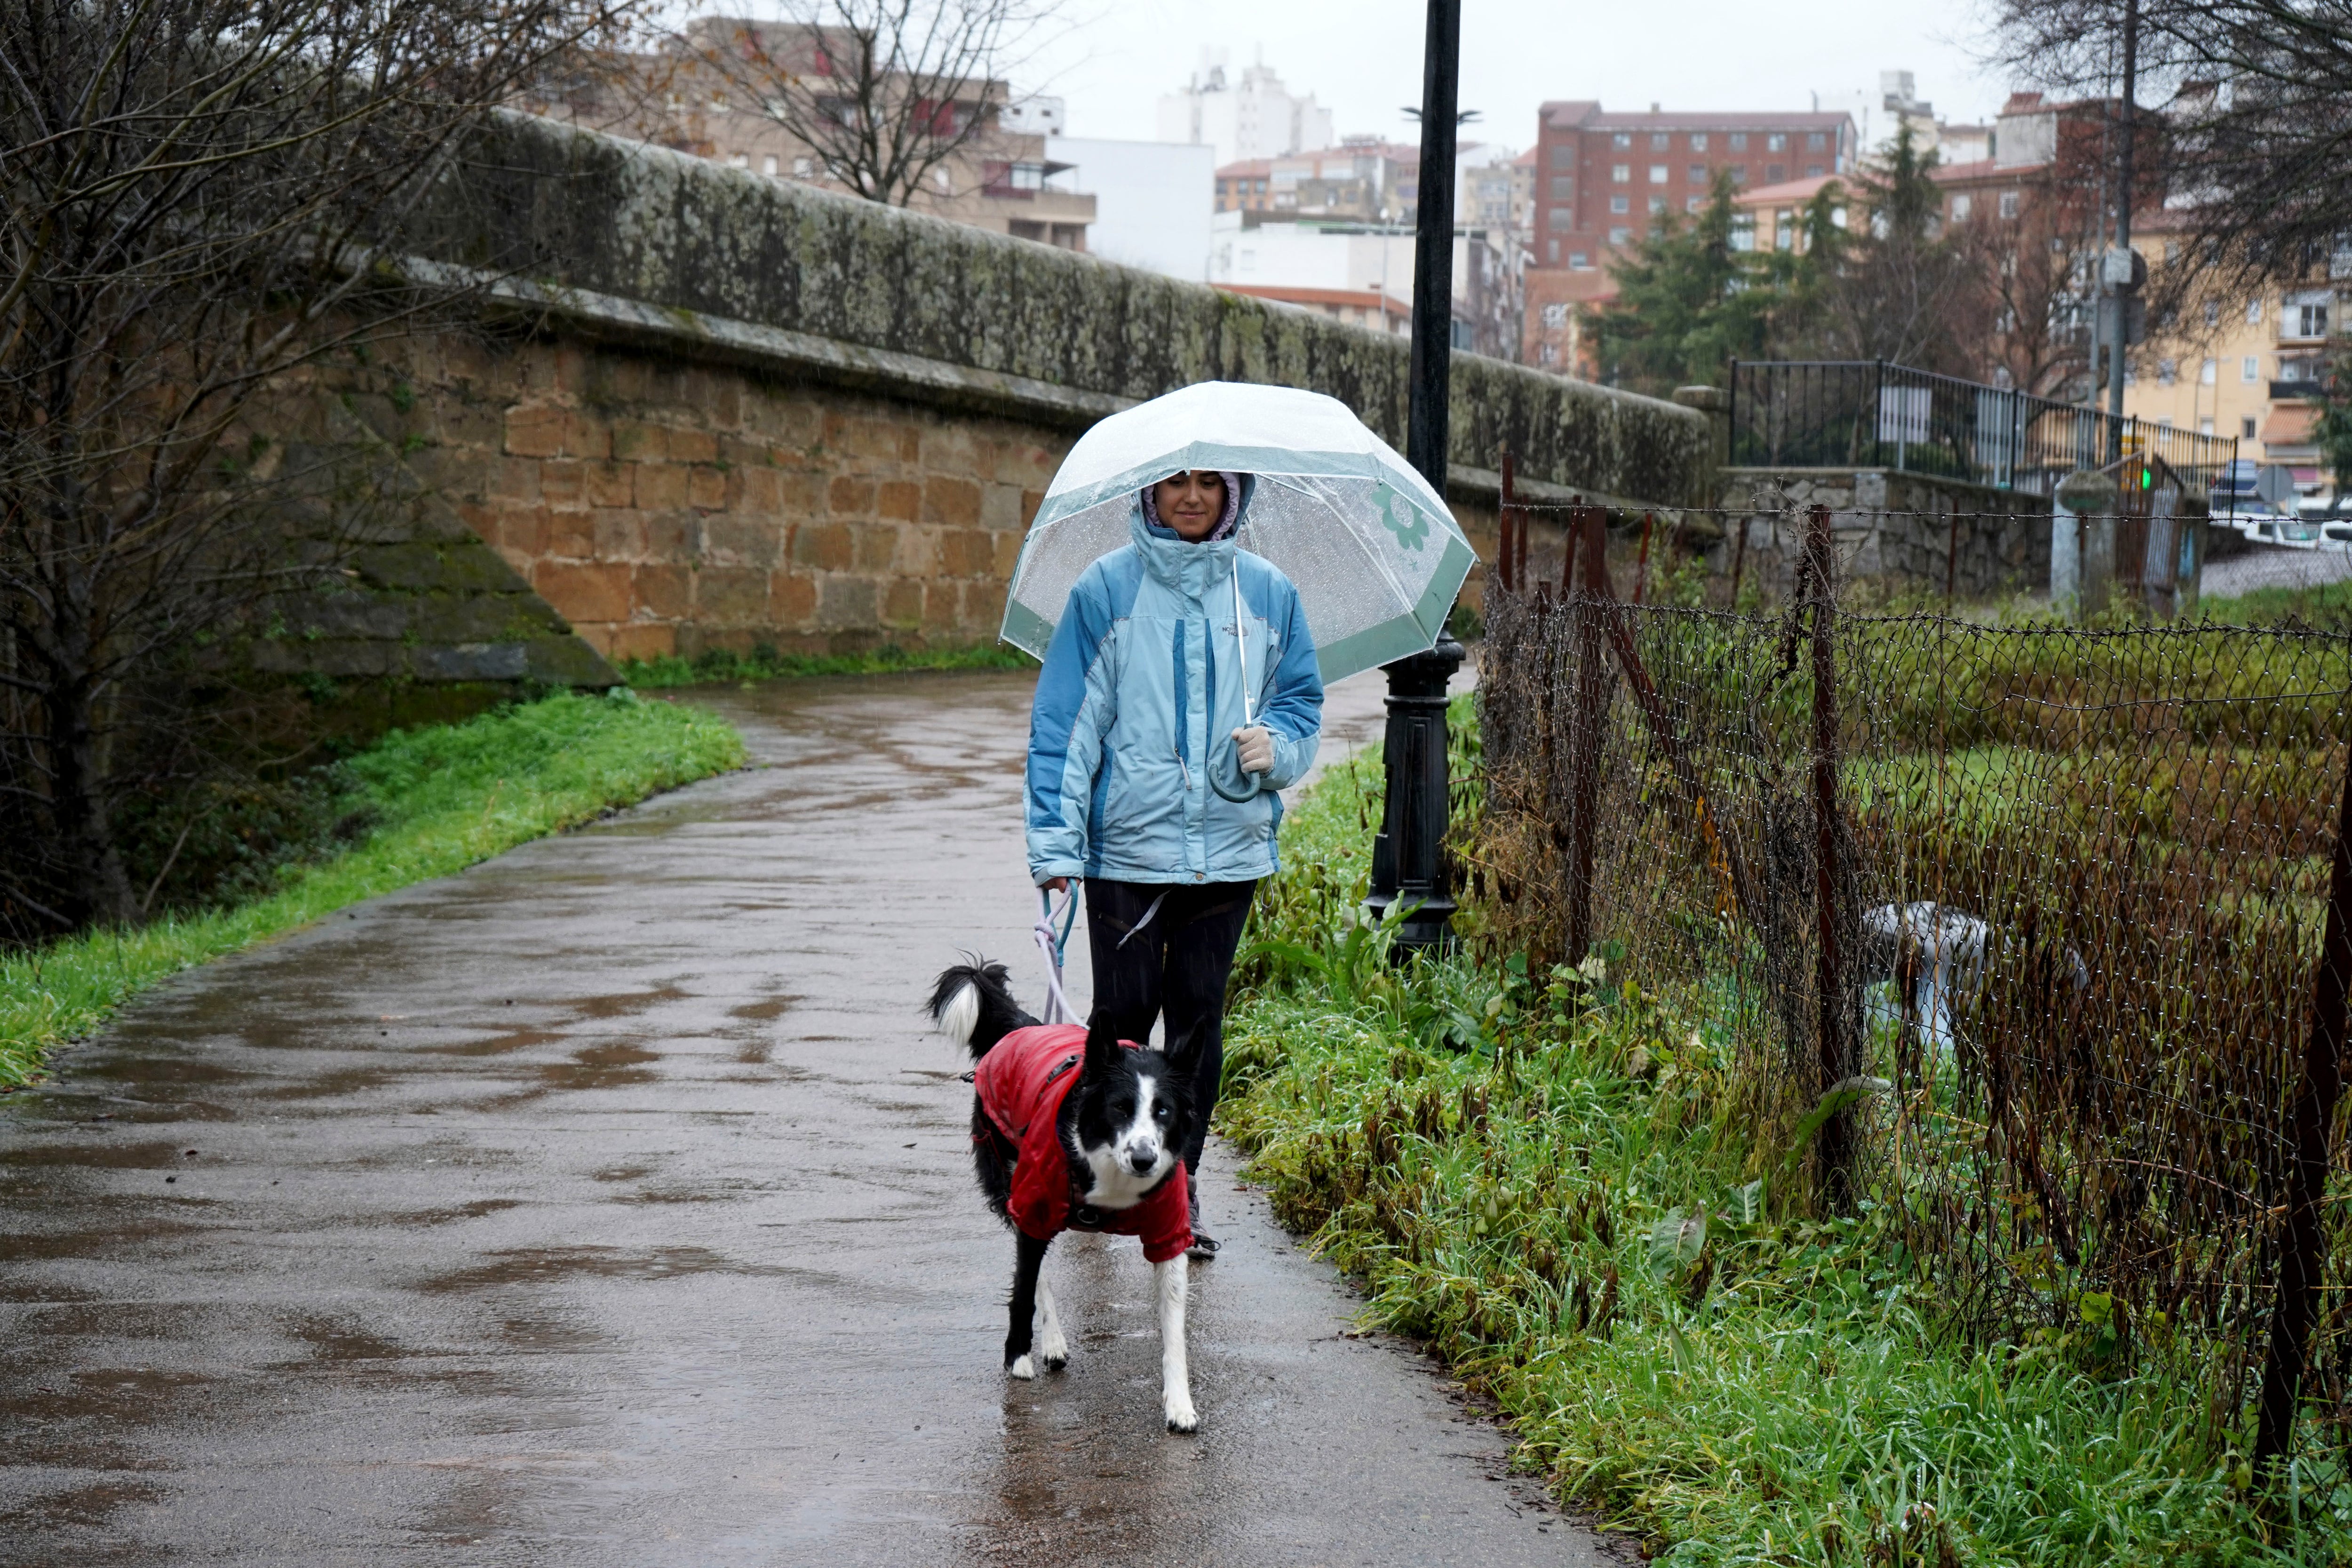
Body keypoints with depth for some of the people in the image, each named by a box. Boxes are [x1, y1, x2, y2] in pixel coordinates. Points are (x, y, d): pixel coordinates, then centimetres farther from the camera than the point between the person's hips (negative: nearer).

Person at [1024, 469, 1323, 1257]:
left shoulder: (1266, 592, 8)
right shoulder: (1106, 590, 0)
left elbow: (1302, 699, 16)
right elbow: (1067, 719, -1)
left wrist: (1275, 746, -8)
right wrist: (1055, 842, -7)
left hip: (1228, 845, 2)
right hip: (1126, 841, -2)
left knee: (1199, 1014, 4)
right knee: (1125, 1011, 0)